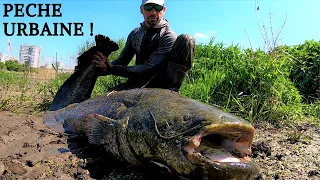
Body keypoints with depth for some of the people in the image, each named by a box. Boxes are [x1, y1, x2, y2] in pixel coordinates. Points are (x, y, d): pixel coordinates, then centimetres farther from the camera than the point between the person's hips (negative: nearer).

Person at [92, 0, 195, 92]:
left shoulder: (169, 37, -13)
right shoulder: (135, 34, 8)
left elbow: (149, 69, -22)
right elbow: (122, 61, 10)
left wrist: (111, 68, -26)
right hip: (140, 83, 4)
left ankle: (170, 92, -27)